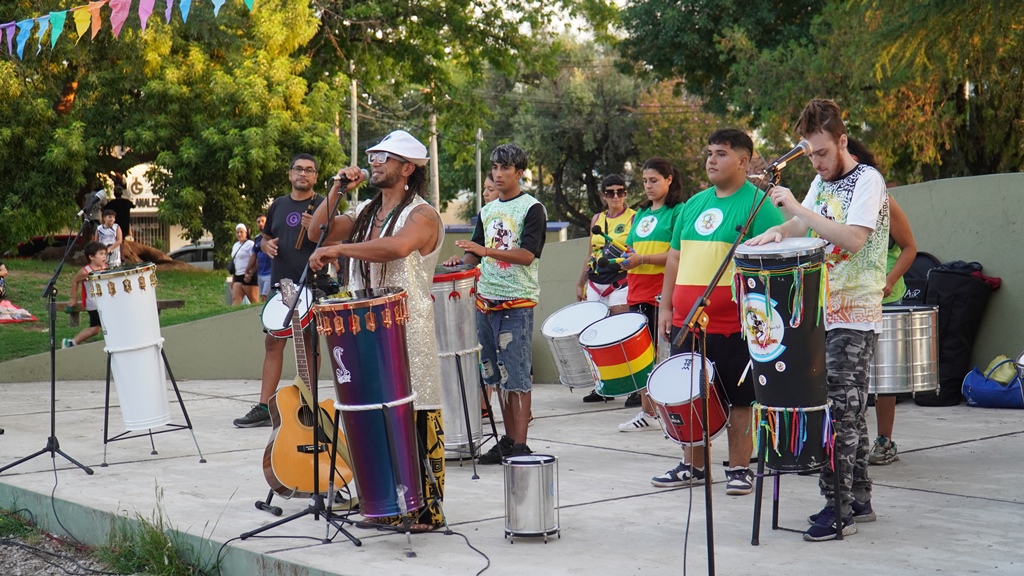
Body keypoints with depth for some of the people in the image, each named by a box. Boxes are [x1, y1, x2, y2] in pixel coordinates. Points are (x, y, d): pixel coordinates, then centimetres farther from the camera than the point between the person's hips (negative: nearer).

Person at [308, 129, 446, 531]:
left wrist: (337, 249, -29)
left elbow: (397, 246, -28)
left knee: (417, 422, -6)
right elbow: (317, 233, 14)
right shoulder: (365, 212, 18)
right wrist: (337, 190, 5)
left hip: (409, 334, -7)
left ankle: (428, 509, 0)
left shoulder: (421, 215, -8)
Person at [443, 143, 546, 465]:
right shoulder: (487, 211, 16)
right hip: (486, 299, 7)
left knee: (516, 373, -8)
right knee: (496, 374, 9)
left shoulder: (532, 208, -4)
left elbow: (528, 255, -15)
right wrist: (462, 260, -1)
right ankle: (508, 439, 16)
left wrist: (487, 251, -26)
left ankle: (520, 444, -6)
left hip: (517, 302, -7)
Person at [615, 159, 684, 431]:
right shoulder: (641, 214, 19)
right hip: (638, 293, 7)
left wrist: (642, 259, -16)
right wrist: (623, 257, 4)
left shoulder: (677, 212, -3)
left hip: (663, 294, -7)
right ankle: (646, 412, 16)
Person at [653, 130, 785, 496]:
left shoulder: (757, 204, -6)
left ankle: (739, 469, 13)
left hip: (733, 326, -7)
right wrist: (666, 307, 14)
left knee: (738, 400, 3)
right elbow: (675, 257, 20)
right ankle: (693, 467, 25)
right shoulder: (694, 204, 15)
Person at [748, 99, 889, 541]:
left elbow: (854, 239, -23)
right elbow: (803, 228, 19)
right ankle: (858, 500, 19)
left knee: (839, 409, -10)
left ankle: (838, 509, -7)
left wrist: (798, 209, -25)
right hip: (822, 314, 8)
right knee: (847, 411, 12)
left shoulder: (867, 181, -10)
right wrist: (778, 232, -3)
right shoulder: (821, 183, 15)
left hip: (855, 320, -8)